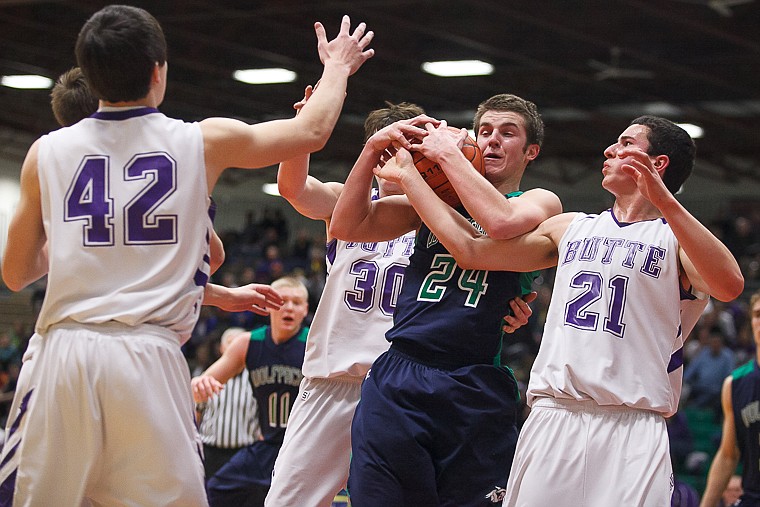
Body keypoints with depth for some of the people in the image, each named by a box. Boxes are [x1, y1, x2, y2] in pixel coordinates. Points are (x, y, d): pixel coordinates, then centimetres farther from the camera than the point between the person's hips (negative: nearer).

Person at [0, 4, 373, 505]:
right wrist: (337, 68, 40)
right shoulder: (203, 142, 6)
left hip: (64, 355, 1)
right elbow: (311, 130, 21)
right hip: (148, 357, -1)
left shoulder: (46, 153, 8)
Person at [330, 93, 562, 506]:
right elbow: (346, 227, 10)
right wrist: (372, 152, -1)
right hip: (395, 384, 2)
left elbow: (500, 223, -16)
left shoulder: (540, 203, 8)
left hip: (475, 394, -2)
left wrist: (448, 154, -7)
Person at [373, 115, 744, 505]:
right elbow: (471, 250, 22)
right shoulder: (571, 228, 23)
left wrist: (664, 201, -22)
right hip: (551, 418, 4)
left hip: (632, 428, -4)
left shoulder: (675, 236, 6)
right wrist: (409, 176, 24)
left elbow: (729, 286, -15)